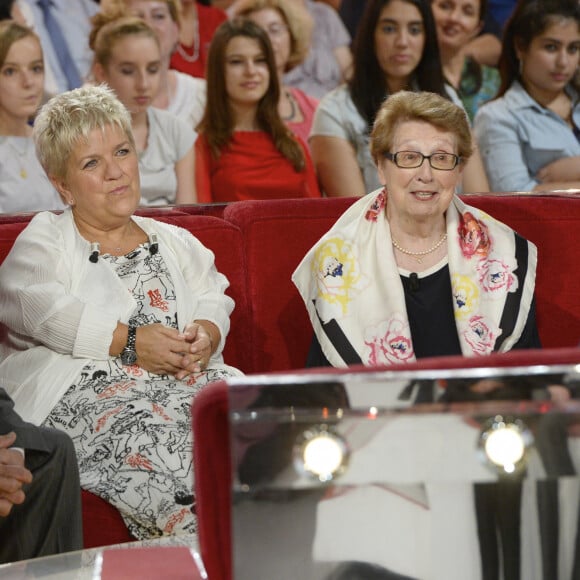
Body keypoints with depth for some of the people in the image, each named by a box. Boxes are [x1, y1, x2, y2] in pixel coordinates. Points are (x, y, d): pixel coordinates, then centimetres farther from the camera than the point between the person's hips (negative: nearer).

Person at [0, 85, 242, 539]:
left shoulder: (175, 242, 31)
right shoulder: (44, 241, 16)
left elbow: (214, 300, 17)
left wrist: (205, 335, -9)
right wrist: (127, 342, -14)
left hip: (188, 379, 5)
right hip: (83, 389, -4)